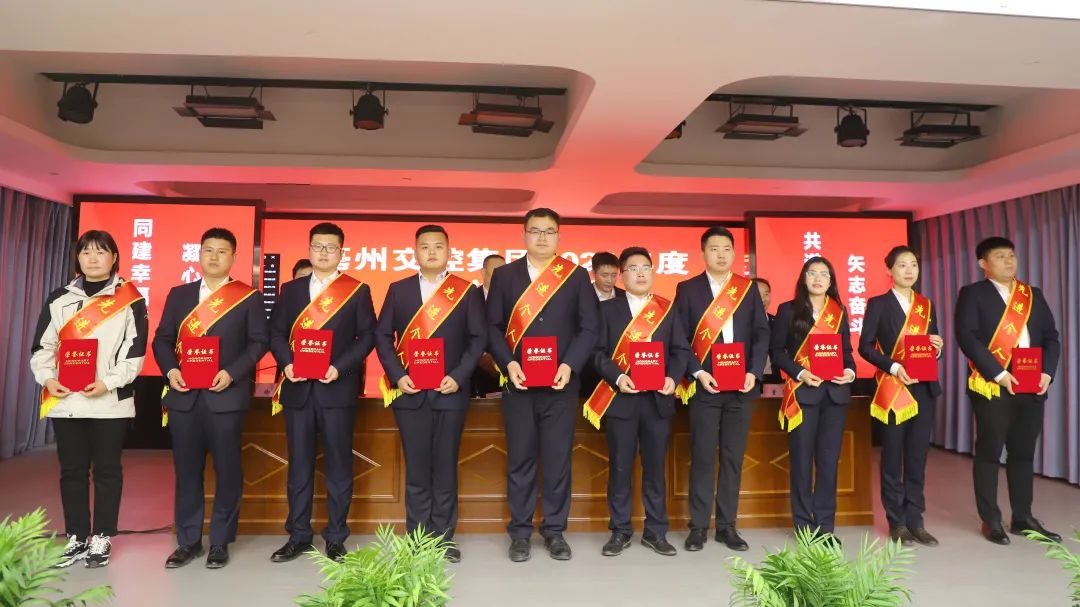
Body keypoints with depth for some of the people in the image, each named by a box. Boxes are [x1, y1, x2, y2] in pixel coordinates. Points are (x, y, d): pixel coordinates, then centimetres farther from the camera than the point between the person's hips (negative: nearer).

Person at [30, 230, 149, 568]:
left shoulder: (130, 299, -1)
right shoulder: (59, 299, 11)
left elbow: (135, 351, -6)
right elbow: (42, 346, 10)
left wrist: (108, 382, -16)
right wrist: (47, 378, -6)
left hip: (110, 401, -4)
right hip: (65, 401, 4)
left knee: (106, 470, 5)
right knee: (72, 471, 11)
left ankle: (101, 538, 16)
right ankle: (76, 537, 23)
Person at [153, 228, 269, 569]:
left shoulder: (248, 297, 3)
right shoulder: (178, 294, 13)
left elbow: (259, 342, -2)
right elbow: (162, 339, 11)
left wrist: (231, 373, -14)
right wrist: (170, 370, -7)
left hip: (226, 396, -3)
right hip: (184, 396, 3)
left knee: (226, 469, 3)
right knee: (186, 469, 10)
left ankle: (220, 541, 16)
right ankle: (188, 540, 23)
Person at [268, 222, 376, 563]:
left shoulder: (357, 291, 4)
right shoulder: (291, 289, 13)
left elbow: (366, 336, -2)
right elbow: (276, 332, 9)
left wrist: (339, 368, -14)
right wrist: (286, 363, -9)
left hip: (337, 389, -3)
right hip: (297, 389, 3)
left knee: (338, 465, 4)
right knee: (299, 465, 10)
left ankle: (336, 538, 16)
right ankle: (298, 536, 23)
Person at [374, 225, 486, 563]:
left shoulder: (467, 291, 4)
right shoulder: (398, 290, 8)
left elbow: (479, 338, 0)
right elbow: (382, 336, 5)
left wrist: (459, 377, -11)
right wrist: (397, 376, -7)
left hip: (450, 392, 0)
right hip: (410, 392, 1)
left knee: (446, 467, 7)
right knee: (417, 469, 7)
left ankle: (444, 538, 18)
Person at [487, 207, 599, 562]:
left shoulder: (577, 276, 6)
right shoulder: (504, 275, 8)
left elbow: (589, 329, 2)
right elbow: (493, 326, 4)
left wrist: (569, 365, -11)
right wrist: (508, 364, -11)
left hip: (561, 383, 0)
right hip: (517, 382, 0)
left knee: (558, 459, 6)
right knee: (520, 459, 7)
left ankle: (554, 531, 21)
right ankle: (520, 532, 20)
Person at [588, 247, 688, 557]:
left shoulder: (669, 308, 10)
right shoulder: (607, 308, 5)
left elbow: (680, 350, 6)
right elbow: (599, 351, -1)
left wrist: (672, 377, -11)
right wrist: (617, 377, -16)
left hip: (658, 399, 2)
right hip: (620, 399, -1)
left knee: (655, 467, 9)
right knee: (620, 468, 5)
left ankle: (655, 531, 22)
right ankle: (620, 531, 18)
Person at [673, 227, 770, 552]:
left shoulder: (749, 289, 10)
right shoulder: (687, 289, 3)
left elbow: (761, 333, 6)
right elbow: (680, 338, -1)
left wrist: (754, 372, -7)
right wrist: (698, 373, -12)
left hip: (741, 387, 2)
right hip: (705, 387, -2)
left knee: (733, 457, 8)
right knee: (702, 458, 2)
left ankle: (727, 525, 20)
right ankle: (698, 526, 14)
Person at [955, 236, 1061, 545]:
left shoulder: (1033, 295, 15)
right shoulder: (973, 294, -1)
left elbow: (1050, 336, 12)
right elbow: (966, 336, -12)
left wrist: (1047, 372, -5)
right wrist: (998, 374, -18)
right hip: (992, 387, -5)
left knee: (1024, 453, 12)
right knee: (989, 453, 2)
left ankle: (1023, 518, 23)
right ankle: (991, 520, 11)